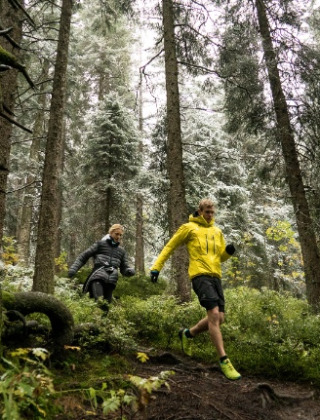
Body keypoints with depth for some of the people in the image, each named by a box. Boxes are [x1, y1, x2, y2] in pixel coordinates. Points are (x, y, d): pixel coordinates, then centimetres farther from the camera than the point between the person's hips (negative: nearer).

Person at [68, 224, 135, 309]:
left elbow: (124, 269, 21)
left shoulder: (121, 251, 23)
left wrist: (130, 271, -2)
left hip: (111, 280, 3)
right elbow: (84, 256, 12)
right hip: (98, 277, -3)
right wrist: (73, 268, 0)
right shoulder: (100, 244, 13)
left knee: (106, 302, -4)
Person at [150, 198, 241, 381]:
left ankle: (188, 333, 28)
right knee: (214, 314, -19)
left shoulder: (217, 231, 18)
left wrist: (229, 251, -1)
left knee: (219, 318, 4)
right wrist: (156, 267, 0)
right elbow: (169, 247, 5)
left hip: (215, 276, 7)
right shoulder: (189, 228, 2)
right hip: (200, 275, -7)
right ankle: (224, 360, -11)